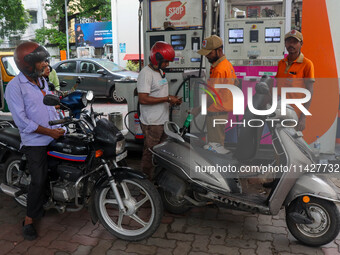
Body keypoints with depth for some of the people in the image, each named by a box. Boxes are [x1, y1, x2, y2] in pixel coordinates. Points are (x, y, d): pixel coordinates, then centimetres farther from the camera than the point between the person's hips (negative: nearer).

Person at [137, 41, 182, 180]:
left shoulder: (160, 71, 15)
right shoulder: (146, 73, -16)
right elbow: (143, 99, -24)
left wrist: (172, 98, 6)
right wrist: (167, 98, -20)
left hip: (163, 121, 10)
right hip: (152, 123, -10)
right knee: (150, 153, 0)